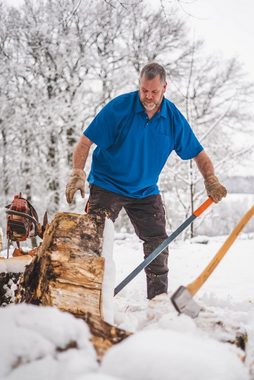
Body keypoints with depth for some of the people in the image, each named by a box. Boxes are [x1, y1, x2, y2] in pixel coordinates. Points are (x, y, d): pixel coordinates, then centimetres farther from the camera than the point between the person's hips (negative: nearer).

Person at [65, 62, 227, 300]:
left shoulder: (174, 118, -5)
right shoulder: (119, 107, -17)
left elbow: (198, 153, 2)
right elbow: (85, 142, -17)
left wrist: (211, 181, -15)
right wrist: (77, 175, -31)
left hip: (146, 191, 4)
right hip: (107, 186, -3)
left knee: (158, 244, 3)